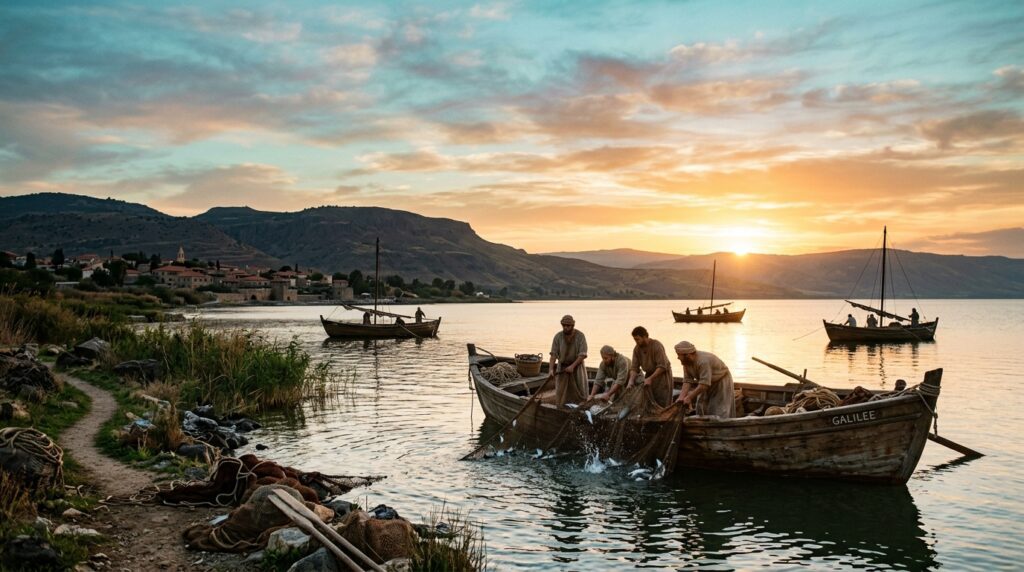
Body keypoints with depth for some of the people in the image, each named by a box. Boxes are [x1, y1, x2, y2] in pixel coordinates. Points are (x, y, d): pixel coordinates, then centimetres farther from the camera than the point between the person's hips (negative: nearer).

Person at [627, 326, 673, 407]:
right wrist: (631, 380, -20)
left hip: (662, 375, -6)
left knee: (662, 404, -9)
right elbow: (634, 367, -4)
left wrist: (650, 378, -30)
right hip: (649, 374, 6)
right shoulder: (637, 349, -3)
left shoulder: (657, 346, -20)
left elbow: (662, 367, -24)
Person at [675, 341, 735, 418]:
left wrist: (689, 397, -36)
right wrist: (682, 397, -25)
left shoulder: (703, 362, -37)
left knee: (719, 412, -11)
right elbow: (687, 381, -13)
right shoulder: (686, 362, -13)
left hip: (721, 382, -7)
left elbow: (704, 384, -39)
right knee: (701, 410, 4)